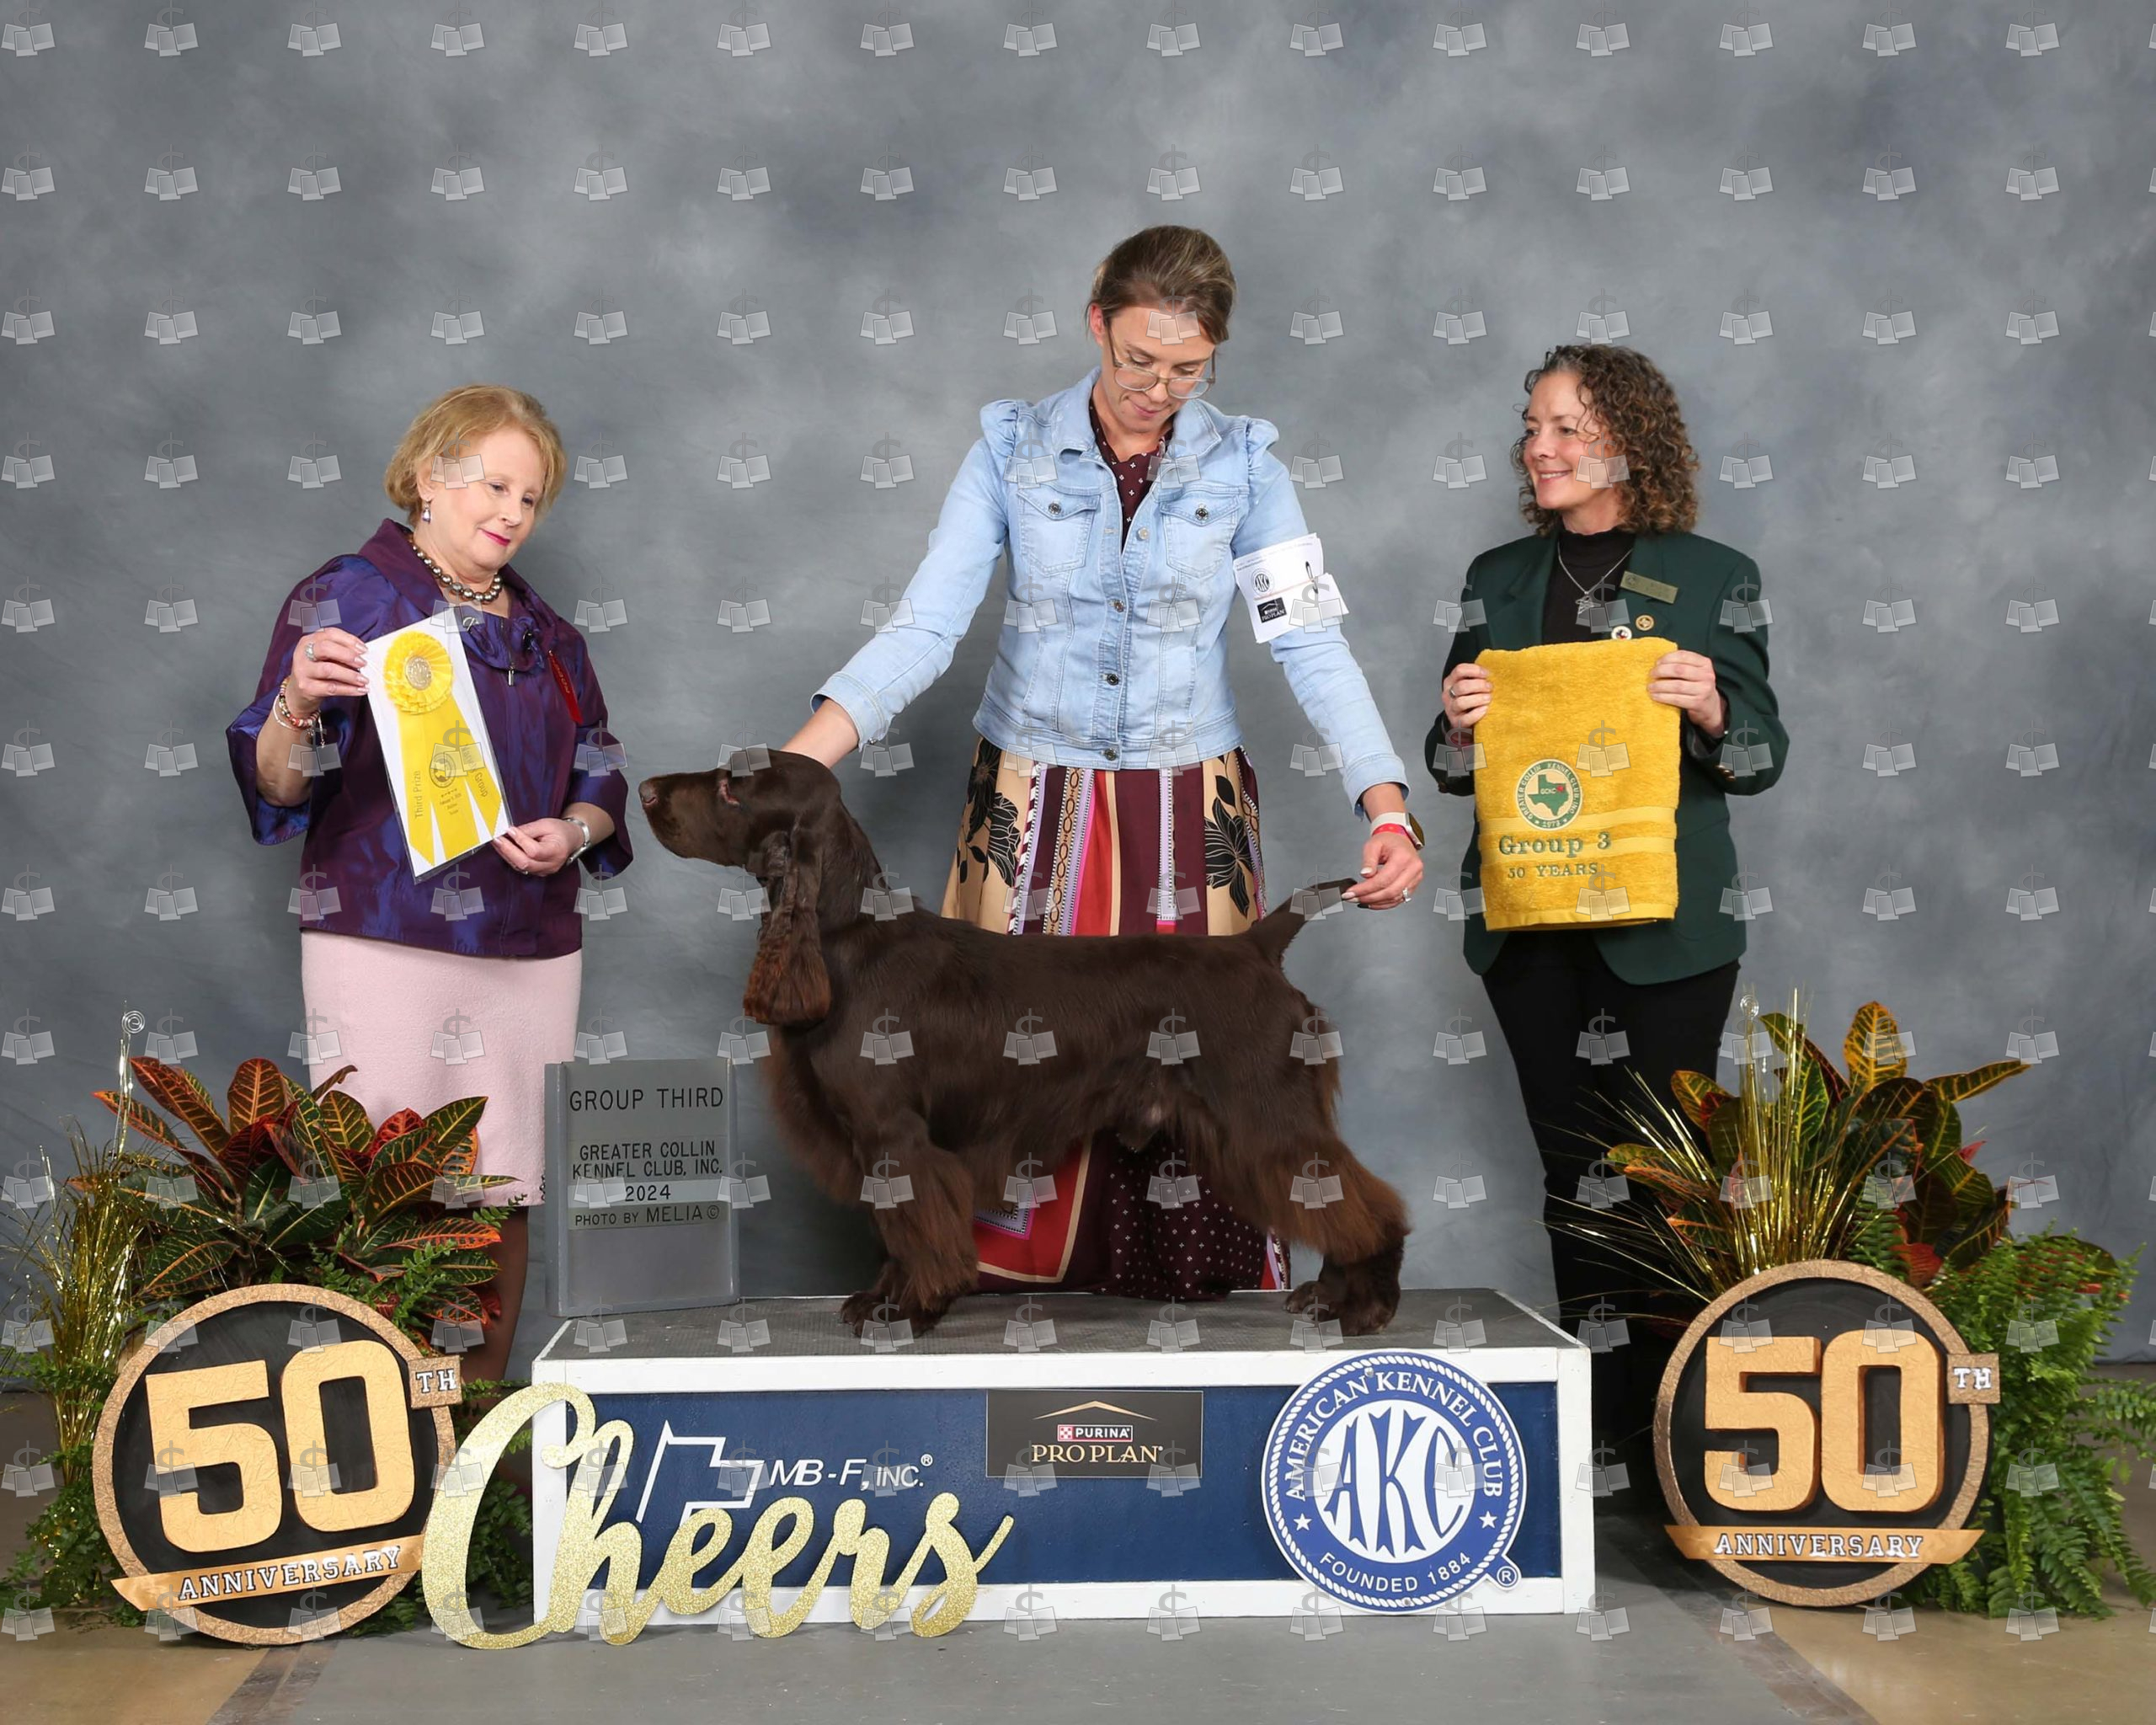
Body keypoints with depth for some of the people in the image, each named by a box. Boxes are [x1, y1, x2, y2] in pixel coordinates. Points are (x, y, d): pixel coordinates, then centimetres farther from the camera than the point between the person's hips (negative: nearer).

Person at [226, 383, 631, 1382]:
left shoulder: (546, 635, 18)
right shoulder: (347, 599, 1)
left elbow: (600, 783, 19)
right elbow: (276, 785, -6)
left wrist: (573, 832, -3)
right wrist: (297, 706, -27)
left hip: (528, 950, 5)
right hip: (385, 945, -5)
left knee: (505, 1188, 5)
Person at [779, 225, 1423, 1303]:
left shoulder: (1242, 465, 0)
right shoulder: (1013, 449, -1)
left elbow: (1312, 642, -8)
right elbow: (923, 628, -9)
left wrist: (1386, 803, -22)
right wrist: (792, 766, -23)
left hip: (1186, 815, 0)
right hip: (1032, 808, 0)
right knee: (1023, 1050, 0)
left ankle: (1189, 1304, 16)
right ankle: (1013, 1291, 15)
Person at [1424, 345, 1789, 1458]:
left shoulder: (1715, 579, 2)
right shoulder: (1499, 579, 12)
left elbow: (1763, 760, 2)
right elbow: (1454, 768, 14)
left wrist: (1714, 711, -18)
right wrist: (1459, 727, -9)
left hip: (1667, 923, -3)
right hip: (1529, 920, 3)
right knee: (1571, 1167, 8)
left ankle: (1666, 1410, 10)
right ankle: (1593, 1406, 18)